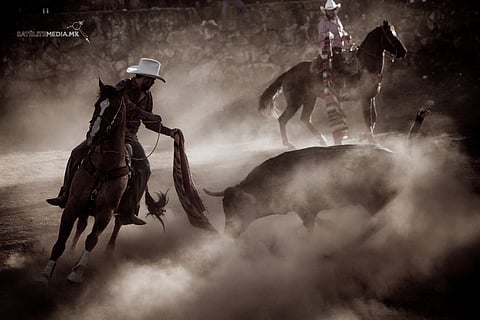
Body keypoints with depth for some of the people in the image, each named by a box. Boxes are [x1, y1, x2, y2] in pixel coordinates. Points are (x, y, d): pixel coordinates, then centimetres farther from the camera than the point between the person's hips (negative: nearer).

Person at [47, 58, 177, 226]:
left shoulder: (147, 95, 7)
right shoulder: (123, 86, -9)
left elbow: (148, 123, 16)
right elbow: (126, 105, -29)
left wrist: (169, 132, 11)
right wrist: (147, 115, -31)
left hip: (129, 136, 3)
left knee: (143, 168, -20)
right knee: (77, 153, -17)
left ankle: (128, 212, -17)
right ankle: (65, 196, -3)